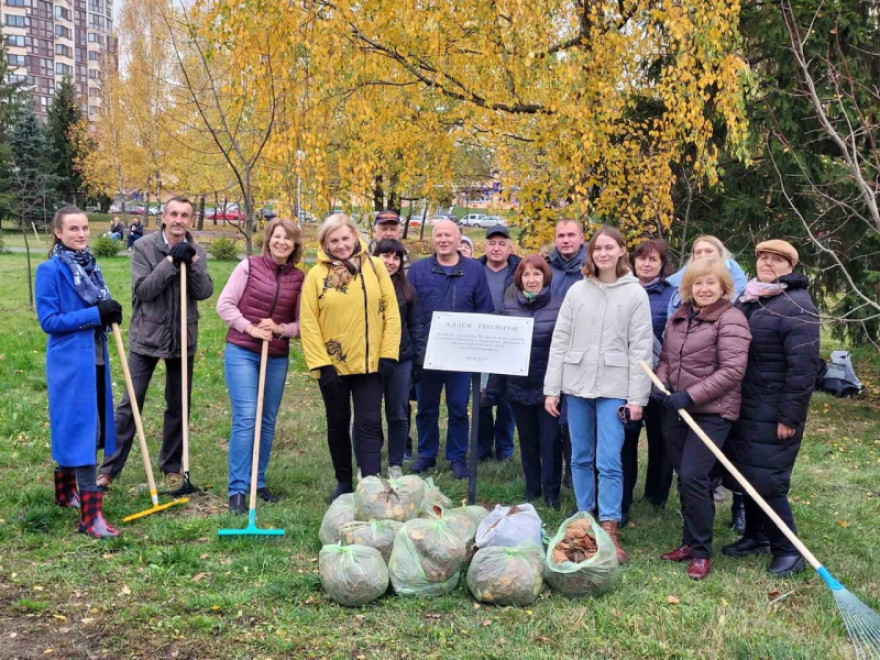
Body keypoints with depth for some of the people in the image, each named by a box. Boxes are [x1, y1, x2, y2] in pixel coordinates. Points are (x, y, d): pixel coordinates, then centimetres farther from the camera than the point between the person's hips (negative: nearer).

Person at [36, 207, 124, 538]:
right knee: (80, 430, -9)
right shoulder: (50, 269, -11)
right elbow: (48, 320, -15)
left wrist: (110, 312, -3)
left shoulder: (90, 265, 9)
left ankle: (65, 490, 35)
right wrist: (95, 314, -21)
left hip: (95, 359, 7)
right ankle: (90, 514, -6)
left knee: (74, 428, 17)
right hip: (70, 363, -7)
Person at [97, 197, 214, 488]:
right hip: (146, 337, -3)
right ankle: (109, 469, 9)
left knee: (178, 406, 11)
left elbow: (205, 292, -5)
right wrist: (171, 262, -23)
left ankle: (172, 466, 25)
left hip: (183, 339, 3)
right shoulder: (144, 247, -7)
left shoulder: (196, 251, 3)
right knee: (130, 404, 0)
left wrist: (193, 263, -20)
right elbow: (142, 290, -16)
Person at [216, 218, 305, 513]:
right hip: (242, 352, -3)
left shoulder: (299, 278, 3)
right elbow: (224, 304, -5)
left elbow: (301, 323, 6)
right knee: (245, 419, -10)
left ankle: (258, 483, 23)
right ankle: (237, 489, -4)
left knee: (268, 422, 10)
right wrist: (250, 328, -15)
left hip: (277, 358, 4)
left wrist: (279, 329, -12)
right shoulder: (249, 265, -4)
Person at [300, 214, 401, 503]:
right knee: (338, 424, 14)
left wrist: (388, 354, -6)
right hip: (333, 365, 1)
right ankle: (344, 483, 30)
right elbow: (308, 323, -5)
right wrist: (320, 364, -10)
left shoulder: (374, 266, -1)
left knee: (369, 425, -2)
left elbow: (391, 311, -1)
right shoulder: (316, 274, -3)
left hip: (370, 364, -1)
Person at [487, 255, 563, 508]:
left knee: (550, 439, 1)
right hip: (518, 386, 4)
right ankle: (532, 489, 27)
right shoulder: (510, 306, 4)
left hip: (548, 386, -3)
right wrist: (495, 386, 6)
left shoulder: (559, 306, -5)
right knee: (527, 439, 14)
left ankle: (551, 492, 14)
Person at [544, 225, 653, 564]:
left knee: (609, 462, -6)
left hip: (614, 388, -3)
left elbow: (641, 348, -3)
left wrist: (637, 397, -7)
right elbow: (560, 340, 6)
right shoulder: (577, 291, 6)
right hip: (577, 384, 3)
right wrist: (551, 389, 2)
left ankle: (609, 531, 1)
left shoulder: (635, 294, -1)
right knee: (581, 458, 11)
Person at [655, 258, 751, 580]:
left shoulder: (731, 320, -10)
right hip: (677, 410, 7)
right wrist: (661, 385, -4)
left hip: (711, 412, -7)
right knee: (685, 477, 12)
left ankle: (701, 551, 2)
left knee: (693, 477, -12)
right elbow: (665, 358, 16)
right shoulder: (678, 317, 11)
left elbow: (732, 371, -17)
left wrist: (690, 395, -20)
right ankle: (689, 542, 26)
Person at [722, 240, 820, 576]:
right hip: (744, 406, 8)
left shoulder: (797, 307, -15)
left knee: (766, 480, -6)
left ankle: (789, 551, 7)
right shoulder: (749, 297, 12)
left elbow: (803, 367, -20)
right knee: (745, 473, 14)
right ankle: (755, 536, 30)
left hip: (774, 412, -8)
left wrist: (789, 416, -20)